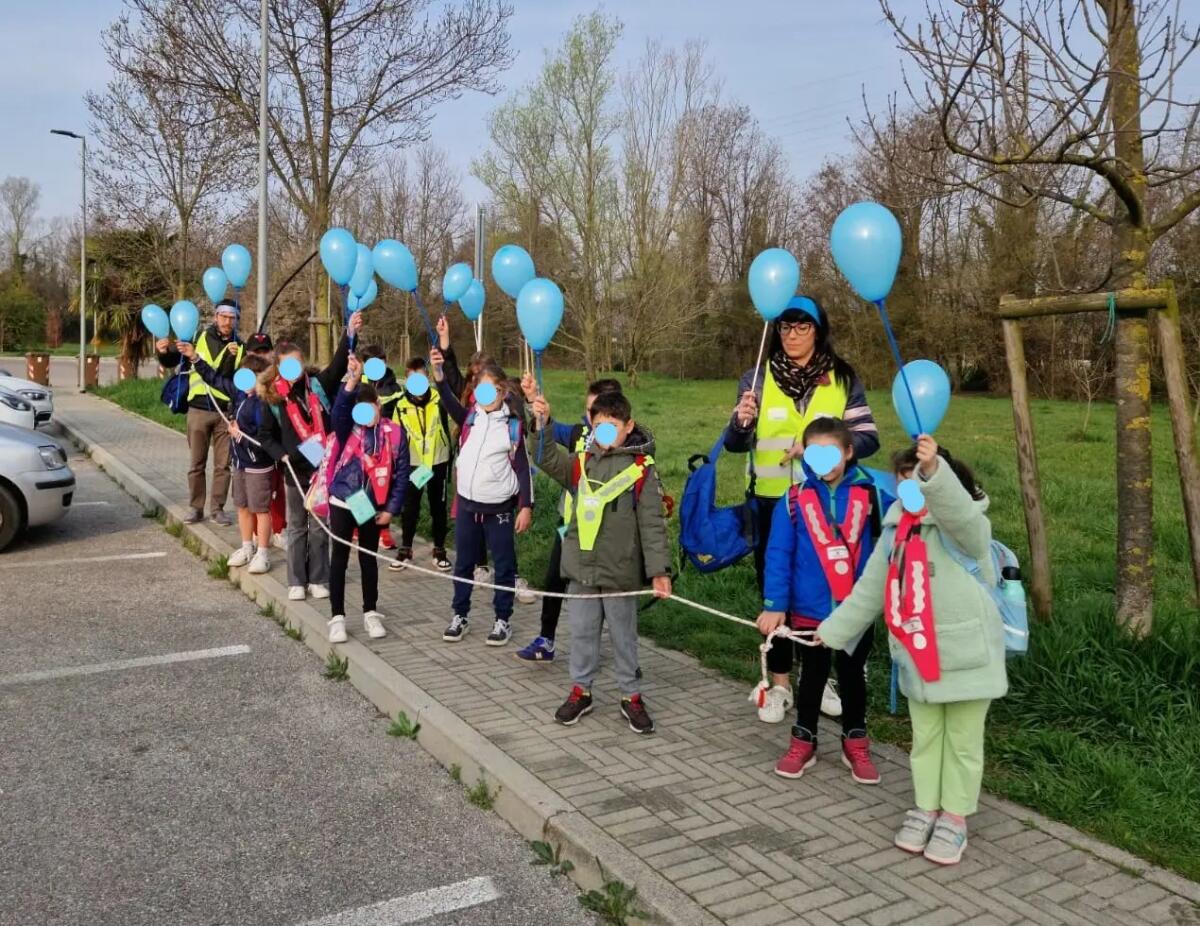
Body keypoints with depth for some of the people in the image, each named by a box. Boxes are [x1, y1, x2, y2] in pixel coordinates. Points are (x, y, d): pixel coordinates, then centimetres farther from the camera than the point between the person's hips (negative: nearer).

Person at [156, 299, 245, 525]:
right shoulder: (199, 338, 1)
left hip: (225, 411, 0)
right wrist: (164, 352, -14)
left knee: (223, 464, 5)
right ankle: (196, 508, 16)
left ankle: (217, 508, 14)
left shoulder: (239, 347, 3)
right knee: (197, 463, 7)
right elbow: (170, 362, 7)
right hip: (199, 410, 0)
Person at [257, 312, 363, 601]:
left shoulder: (318, 384, -2)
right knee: (297, 527, 12)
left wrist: (349, 333, -33)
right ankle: (297, 581, 21)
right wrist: (282, 455, -10)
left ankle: (318, 579, 21)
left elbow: (339, 364, -18)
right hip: (295, 469, 1)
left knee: (320, 527, 9)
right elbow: (266, 435, 7)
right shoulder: (276, 397, -1)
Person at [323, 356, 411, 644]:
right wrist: (352, 381, -44)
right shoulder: (348, 428, -6)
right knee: (340, 557, 6)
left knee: (368, 558, 13)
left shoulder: (394, 433, -4)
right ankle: (337, 616, 14)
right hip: (342, 502, -1)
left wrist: (392, 509, -5)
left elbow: (401, 473, -2)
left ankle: (370, 613, 25)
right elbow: (339, 410, -30)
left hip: (373, 506, 1)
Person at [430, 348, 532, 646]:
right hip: (467, 503, 3)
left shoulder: (513, 425, -5)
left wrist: (526, 507, -9)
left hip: (499, 507, -3)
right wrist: (438, 374, -34)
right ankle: (460, 616, 28)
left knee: (504, 565, 7)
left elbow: (523, 468, -4)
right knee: (464, 563, 14)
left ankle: (503, 620, 20)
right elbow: (449, 402, -17)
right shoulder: (469, 418, 3)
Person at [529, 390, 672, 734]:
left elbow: (652, 524, -9)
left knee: (624, 636, 11)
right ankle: (580, 691, 29)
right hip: (582, 567, 4)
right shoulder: (582, 463, 5)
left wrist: (659, 570, -14)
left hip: (620, 571, -3)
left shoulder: (641, 469, -8)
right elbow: (549, 458, -4)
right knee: (582, 632, 14)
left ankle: (631, 696, 25)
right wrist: (542, 424, -20)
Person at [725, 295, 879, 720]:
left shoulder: (842, 380, 1)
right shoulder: (757, 379, 0)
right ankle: (779, 682, 21)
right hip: (771, 503, 0)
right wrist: (742, 422, -27)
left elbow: (868, 438, -5)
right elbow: (735, 444, -4)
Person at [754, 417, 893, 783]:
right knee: (812, 676, 16)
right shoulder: (794, 500, -9)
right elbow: (778, 555, -9)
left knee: (852, 676, 17)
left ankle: (856, 744, 34)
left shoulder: (871, 494, -7)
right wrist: (774, 605, -13)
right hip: (808, 610, 0)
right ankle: (803, 742, 33)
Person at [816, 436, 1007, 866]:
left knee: (962, 741, 10)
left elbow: (958, 510, -42)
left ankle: (954, 818, 26)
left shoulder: (967, 524, -14)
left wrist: (933, 469, -60)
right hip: (917, 654, 6)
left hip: (966, 654, -5)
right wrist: (833, 630, 14)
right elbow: (870, 589, 12)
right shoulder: (897, 527, 4)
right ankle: (926, 808, 35)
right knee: (925, 737, 18)